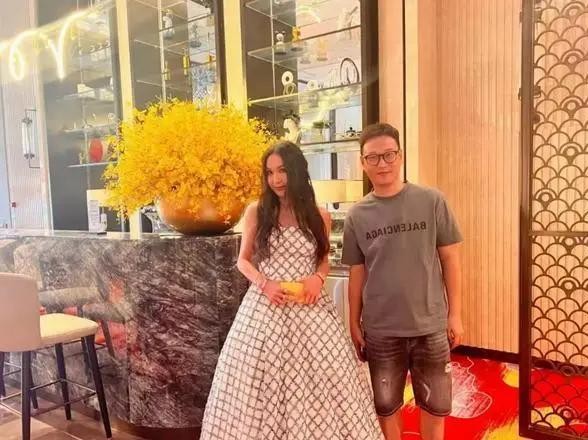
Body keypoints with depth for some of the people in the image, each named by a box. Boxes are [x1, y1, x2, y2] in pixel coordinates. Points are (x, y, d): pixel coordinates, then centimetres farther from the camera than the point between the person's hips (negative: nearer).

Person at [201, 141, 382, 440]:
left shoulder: (320, 217, 4)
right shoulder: (256, 212, 0)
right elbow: (243, 260, 6)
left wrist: (318, 278, -7)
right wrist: (264, 283, -11)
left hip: (309, 309, 1)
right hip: (264, 306, -1)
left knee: (317, 380, 5)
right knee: (262, 382, 3)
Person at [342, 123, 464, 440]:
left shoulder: (432, 202, -6)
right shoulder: (357, 216, -3)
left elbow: (450, 259, 0)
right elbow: (357, 274, 3)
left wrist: (455, 314, 0)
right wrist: (354, 324, 6)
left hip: (431, 325, 0)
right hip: (380, 330, 1)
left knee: (435, 404, 16)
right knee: (387, 406, 16)